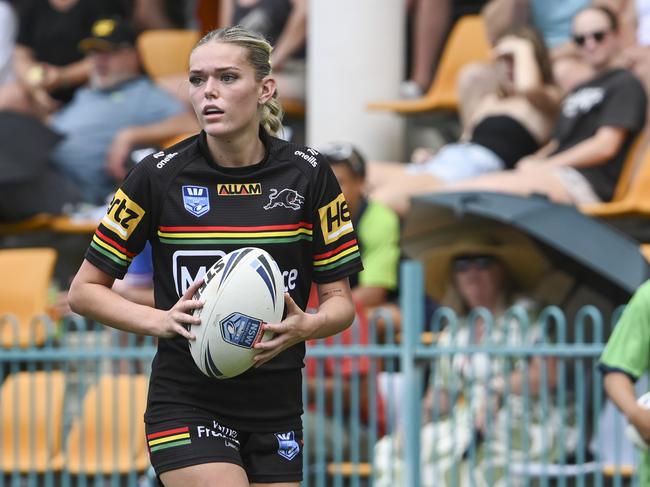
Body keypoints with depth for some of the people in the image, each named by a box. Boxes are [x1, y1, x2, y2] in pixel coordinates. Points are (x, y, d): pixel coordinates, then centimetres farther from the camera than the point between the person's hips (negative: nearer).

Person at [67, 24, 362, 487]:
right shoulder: (160, 175, -5)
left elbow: (340, 301, 4)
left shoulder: (308, 173, -1)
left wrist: (304, 326, -19)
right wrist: (163, 321, -15)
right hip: (187, 405, -3)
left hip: (276, 409, 3)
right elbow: (84, 290, 1)